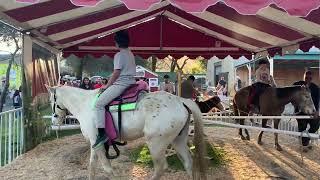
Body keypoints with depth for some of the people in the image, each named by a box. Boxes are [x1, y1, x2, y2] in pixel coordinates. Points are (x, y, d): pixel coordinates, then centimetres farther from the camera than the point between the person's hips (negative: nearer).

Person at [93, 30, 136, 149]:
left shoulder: (119, 55, -11)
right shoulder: (131, 54, 16)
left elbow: (116, 73, -16)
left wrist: (107, 86, -6)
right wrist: (110, 84, 23)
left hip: (121, 84, -10)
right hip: (131, 82, 11)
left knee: (99, 103, -12)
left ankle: (101, 133, -17)